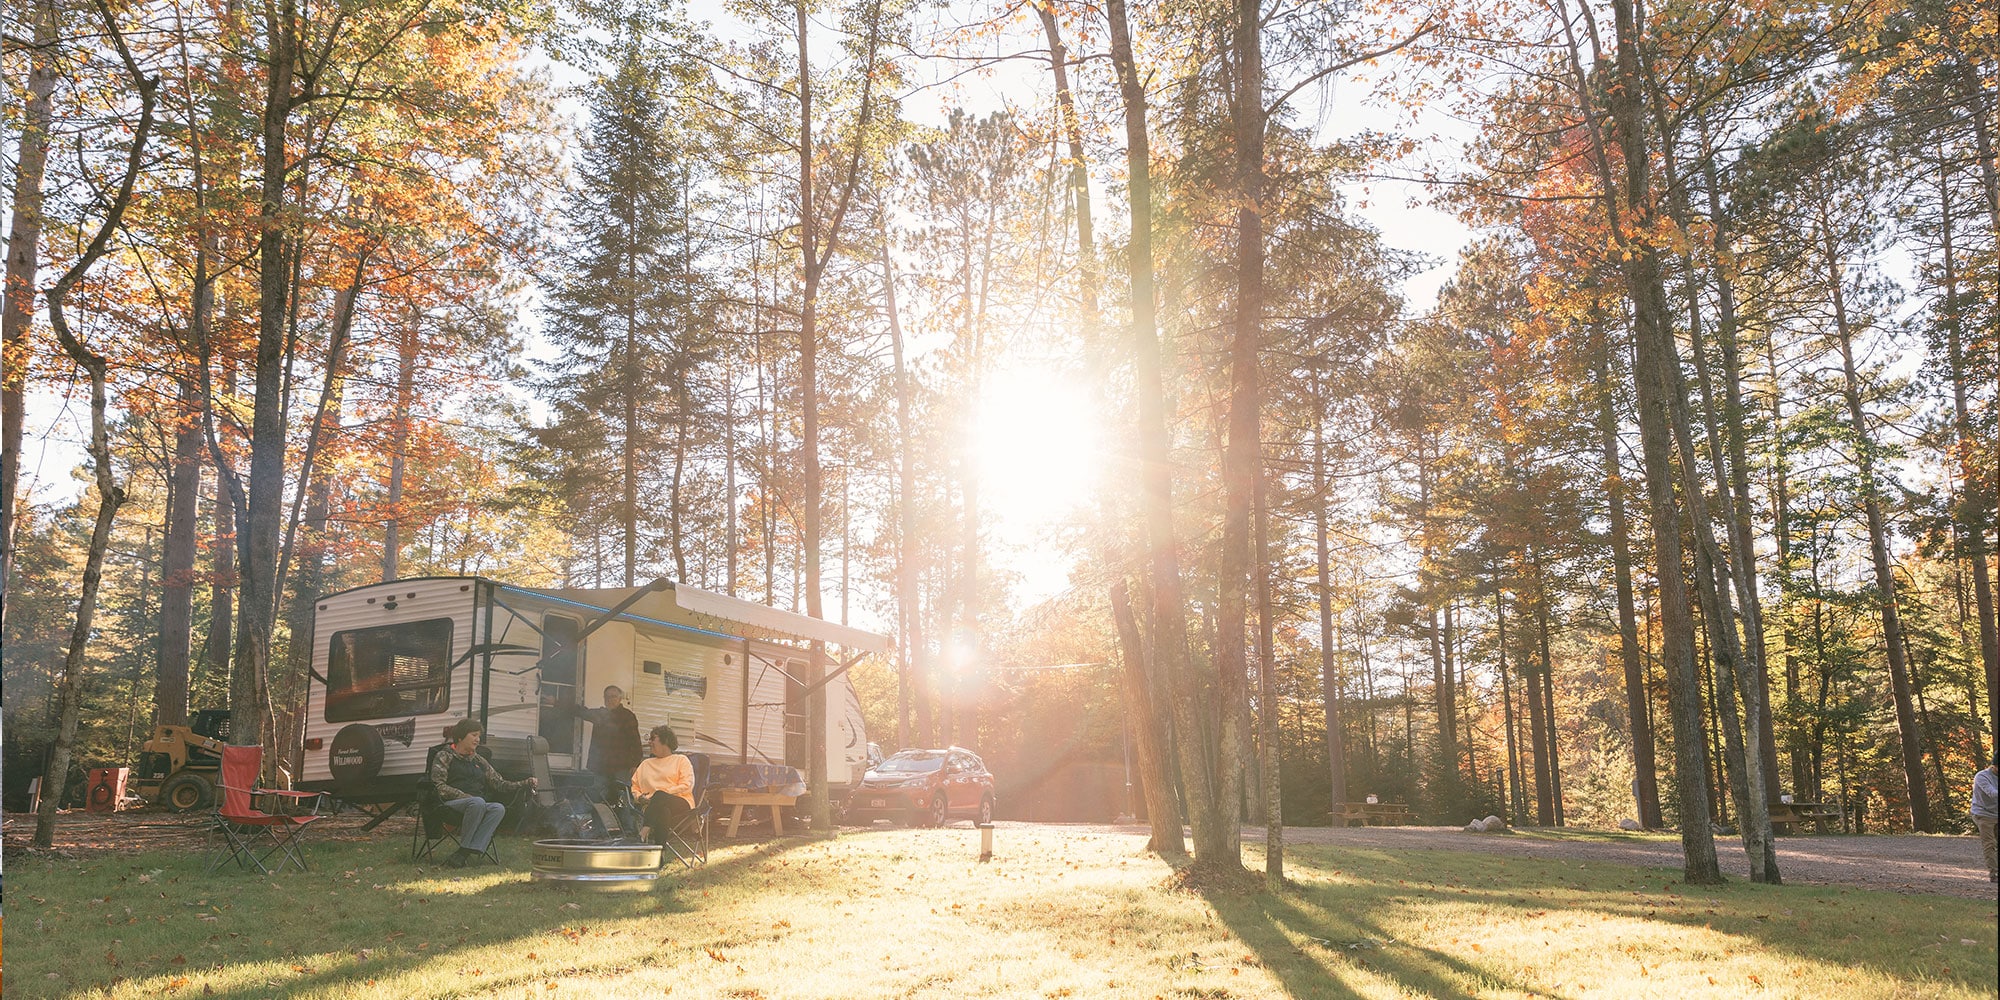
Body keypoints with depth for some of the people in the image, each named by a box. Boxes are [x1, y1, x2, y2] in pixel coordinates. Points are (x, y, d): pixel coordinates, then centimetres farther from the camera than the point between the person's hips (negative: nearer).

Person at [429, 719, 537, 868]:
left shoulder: (479, 761, 26)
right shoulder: (444, 757, 10)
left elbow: (500, 784, 21)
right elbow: (439, 786, -3)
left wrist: (525, 784, 6)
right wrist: (465, 796, -15)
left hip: (478, 805, 5)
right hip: (451, 804, -5)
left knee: (499, 808, -30)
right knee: (478, 802, -37)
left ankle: (462, 855, -38)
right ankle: (465, 847, -29)